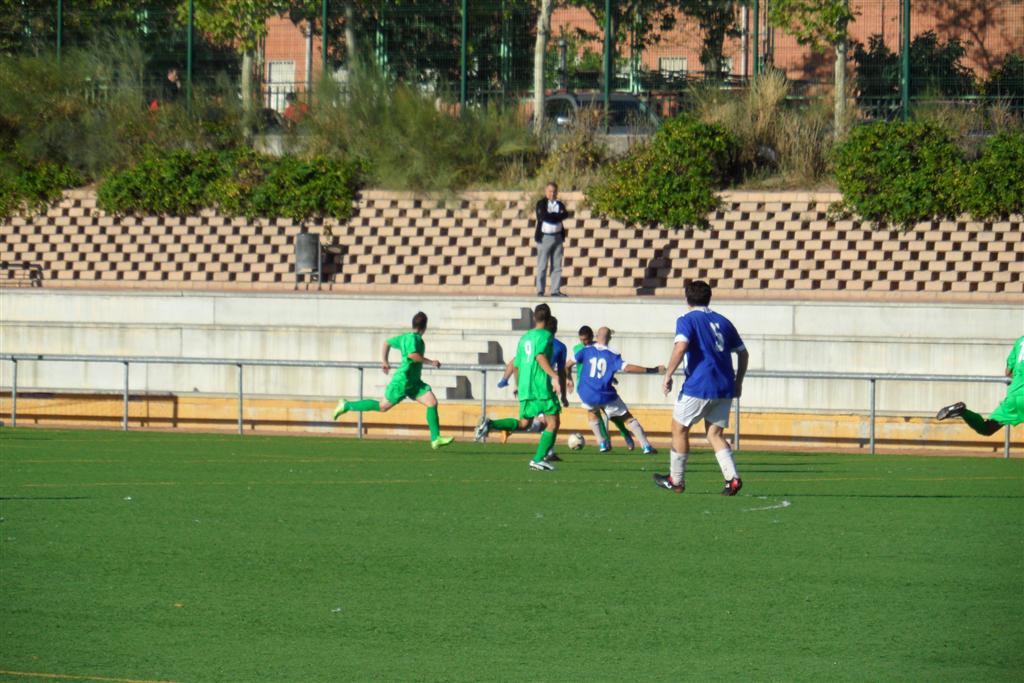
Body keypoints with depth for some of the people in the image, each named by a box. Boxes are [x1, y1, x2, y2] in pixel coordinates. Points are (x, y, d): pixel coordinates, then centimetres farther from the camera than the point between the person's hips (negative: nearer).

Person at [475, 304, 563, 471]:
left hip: (525, 387, 7)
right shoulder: (545, 335, -4)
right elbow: (540, 356, -22)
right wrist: (554, 376, -29)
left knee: (523, 423, 16)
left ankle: (489, 424, -6)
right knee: (553, 422, 3)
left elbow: (517, 365, 21)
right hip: (541, 386, -7)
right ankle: (538, 459, -6)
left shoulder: (524, 337, 17)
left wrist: (519, 385, 35)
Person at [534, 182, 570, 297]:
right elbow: (544, 216, -16)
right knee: (542, 266, -3)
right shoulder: (541, 204, 1)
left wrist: (552, 216, -14)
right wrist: (558, 216, -7)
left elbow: (565, 215, -5)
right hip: (544, 237, -4)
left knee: (557, 266, 3)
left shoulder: (560, 205, 13)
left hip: (557, 237, 4)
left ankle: (556, 290, 5)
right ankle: (540, 291, -1)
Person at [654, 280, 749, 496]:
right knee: (715, 434, 11)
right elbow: (743, 353, 18)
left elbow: (681, 347, -20)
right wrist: (738, 381, 27)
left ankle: (676, 480, 16)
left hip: (698, 387, -6)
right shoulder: (722, 321, 15)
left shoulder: (687, 320, -3)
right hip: (724, 389, 6)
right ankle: (732, 478, -8)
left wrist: (668, 375, -14)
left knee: (679, 428, 11)